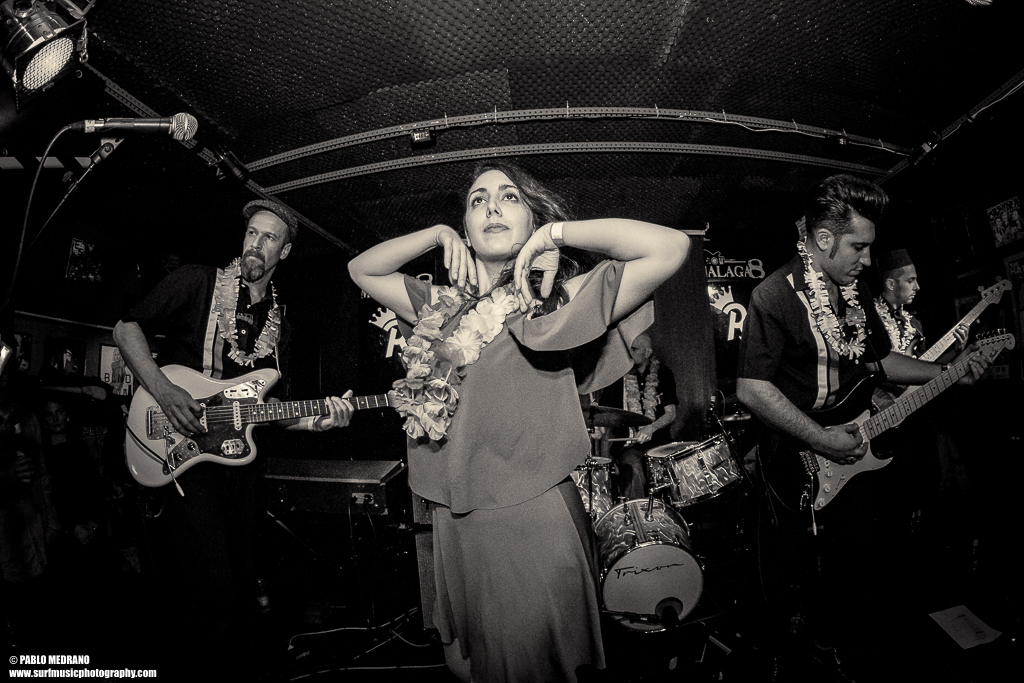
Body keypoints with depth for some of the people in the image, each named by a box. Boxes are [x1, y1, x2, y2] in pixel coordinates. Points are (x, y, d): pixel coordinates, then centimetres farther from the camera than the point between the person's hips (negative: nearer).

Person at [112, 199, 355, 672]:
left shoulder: (279, 324, 14)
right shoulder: (197, 282, -1)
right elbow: (126, 328, -2)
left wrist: (313, 420, -3)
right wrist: (163, 391, -17)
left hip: (238, 459, 6)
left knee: (240, 583, 13)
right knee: (211, 590, -12)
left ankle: (232, 656, 33)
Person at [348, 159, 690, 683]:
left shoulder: (558, 302, -8)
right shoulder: (442, 308, 7)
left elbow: (672, 247, -17)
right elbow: (362, 269, 15)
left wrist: (556, 232, -12)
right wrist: (438, 235, 2)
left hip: (533, 523, -5)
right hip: (454, 526, 6)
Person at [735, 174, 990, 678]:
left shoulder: (856, 292, 7)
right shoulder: (776, 296, -20)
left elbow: (879, 358, 19)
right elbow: (750, 388, -26)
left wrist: (946, 371, 7)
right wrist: (821, 439, -23)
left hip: (856, 452, 7)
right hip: (799, 465, -7)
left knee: (872, 565, 18)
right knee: (795, 576, 10)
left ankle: (845, 636, 43)